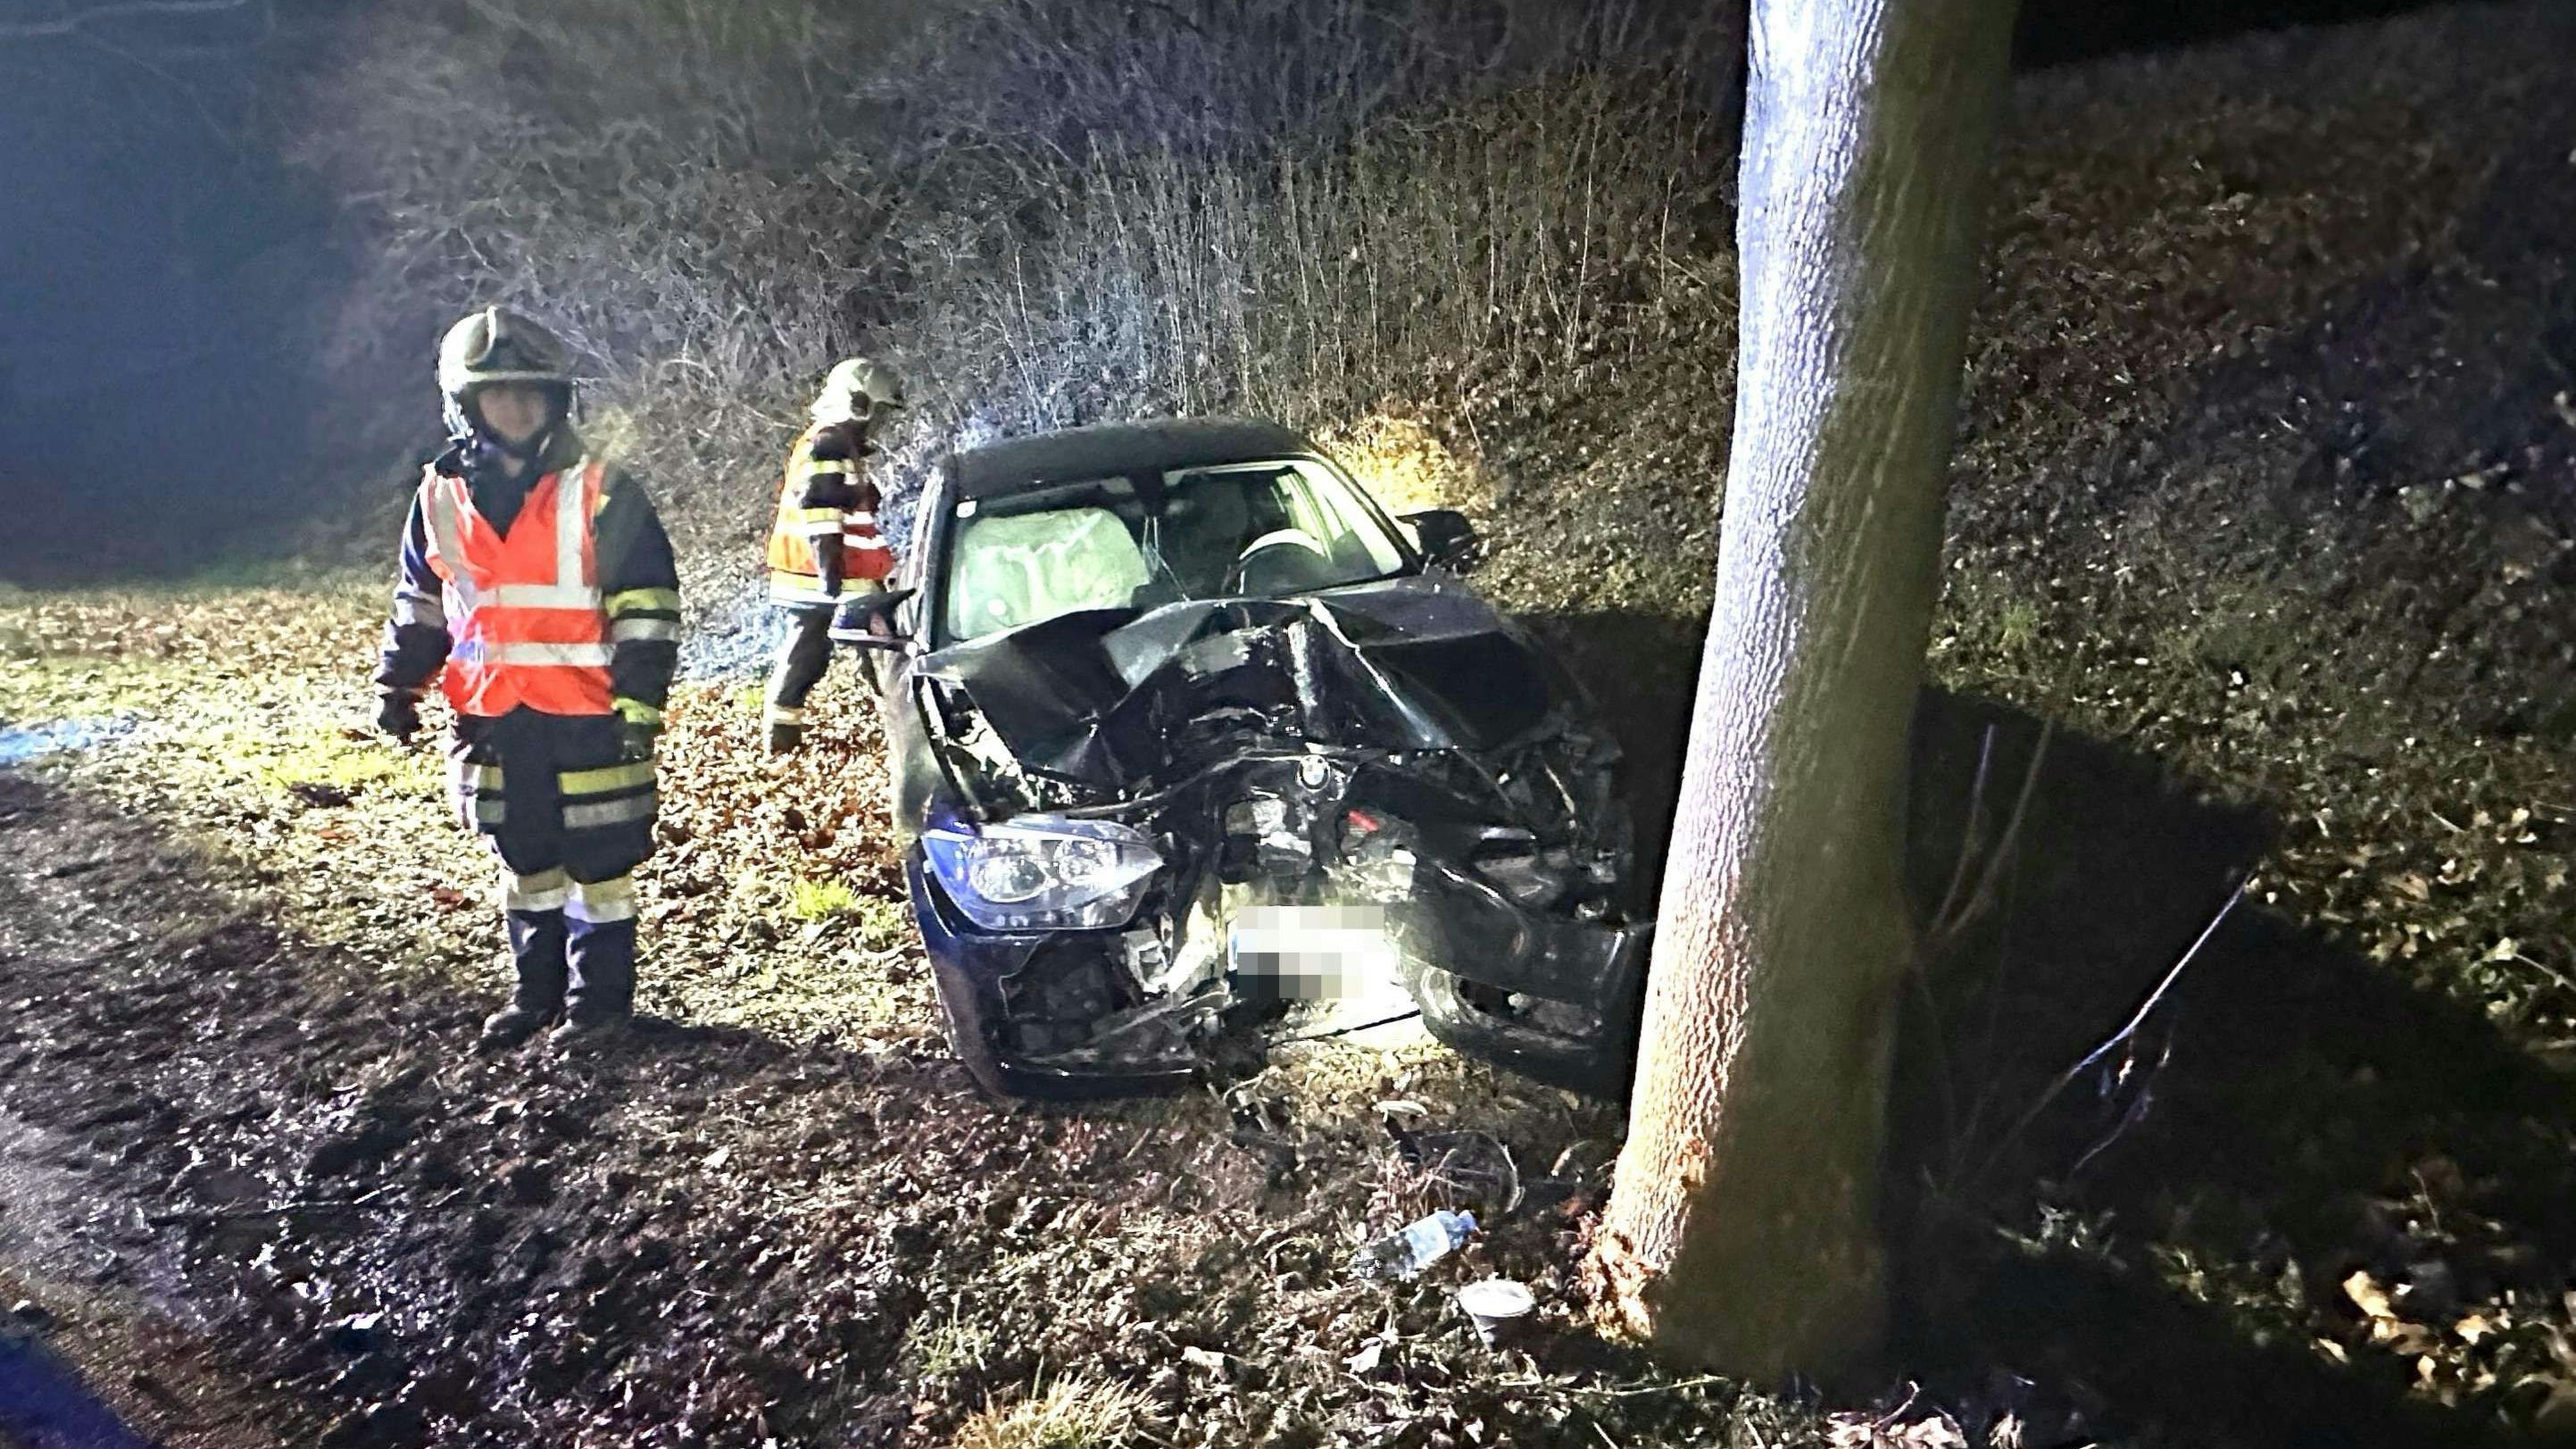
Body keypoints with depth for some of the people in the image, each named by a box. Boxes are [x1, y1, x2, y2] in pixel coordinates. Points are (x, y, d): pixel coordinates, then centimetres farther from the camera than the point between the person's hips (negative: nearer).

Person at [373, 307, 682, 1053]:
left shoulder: (601, 493, -8)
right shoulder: (441, 496, 5)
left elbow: (647, 608, -9)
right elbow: (420, 601, 17)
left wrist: (640, 705, -13)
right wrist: (398, 685, 12)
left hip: (587, 718, -4)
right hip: (490, 719, 5)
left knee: (598, 863, 4)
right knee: (525, 863, 17)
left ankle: (600, 999, 18)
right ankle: (538, 990, 31)